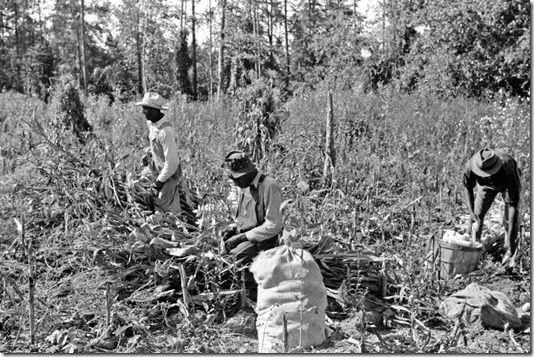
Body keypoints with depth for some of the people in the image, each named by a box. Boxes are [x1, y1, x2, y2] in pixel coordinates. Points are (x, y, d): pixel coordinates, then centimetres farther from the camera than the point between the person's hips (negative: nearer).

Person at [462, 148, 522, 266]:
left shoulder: (508, 170, -46)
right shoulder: (471, 165, -38)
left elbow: (513, 204, -40)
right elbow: (467, 187, -15)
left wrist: (510, 235, -40)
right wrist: (471, 212, -24)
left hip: (508, 184, -3)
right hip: (487, 185, 3)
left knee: (509, 218, -13)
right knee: (478, 214, -4)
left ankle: (510, 253, 5)